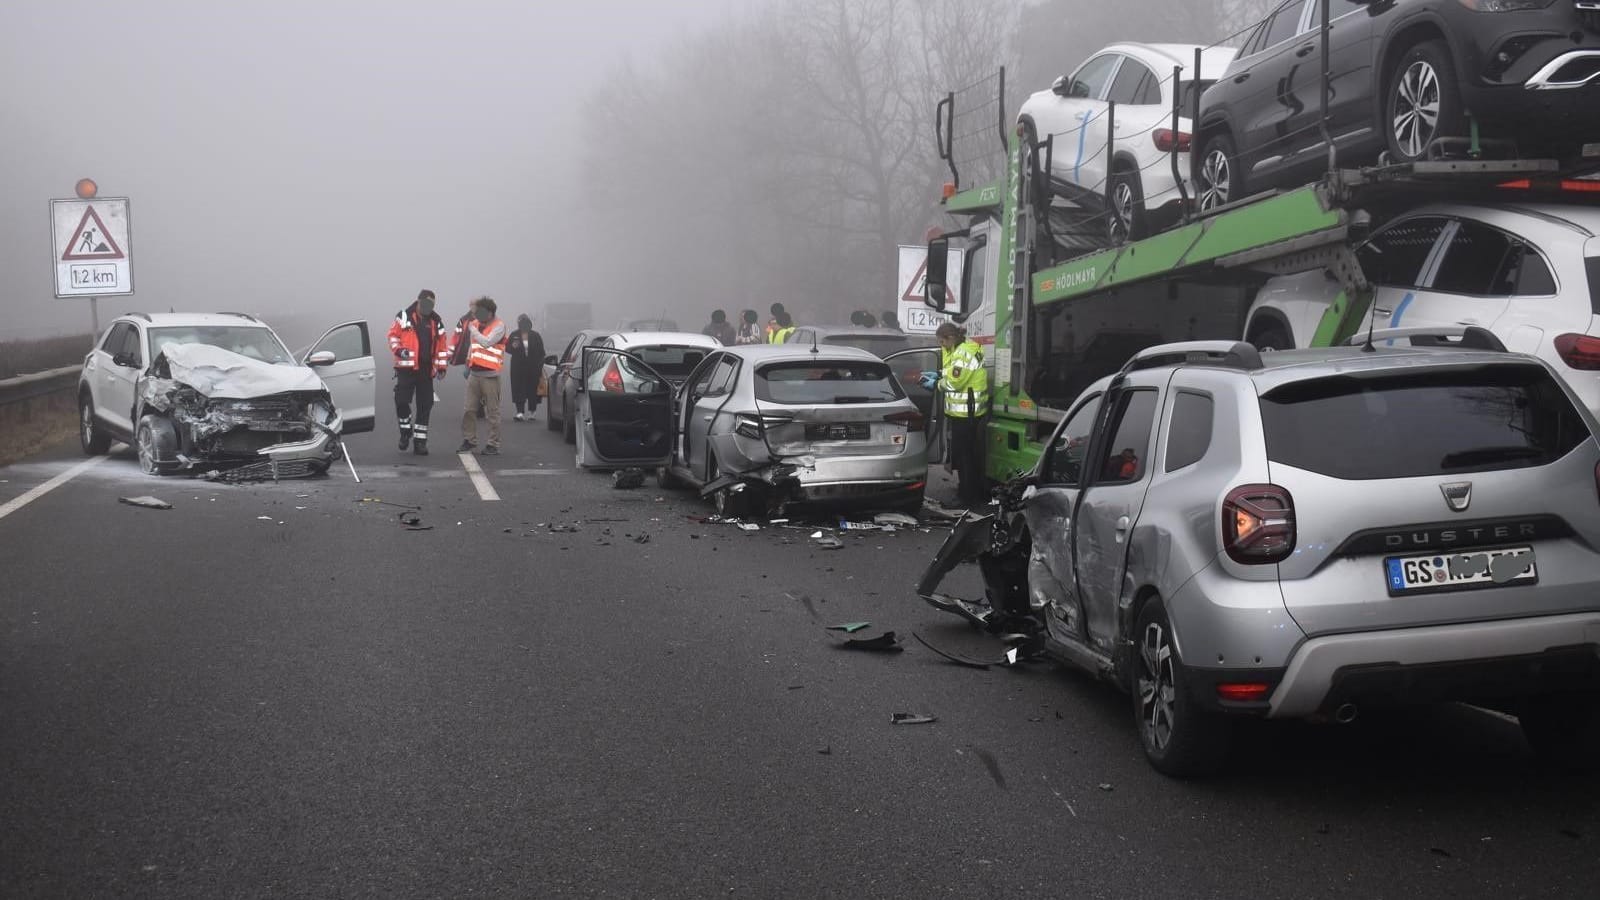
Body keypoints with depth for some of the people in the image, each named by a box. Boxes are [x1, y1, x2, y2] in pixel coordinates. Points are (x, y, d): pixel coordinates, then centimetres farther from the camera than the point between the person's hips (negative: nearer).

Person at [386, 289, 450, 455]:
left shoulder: (436, 321, 10)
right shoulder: (403, 317, 1)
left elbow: (442, 345, 12)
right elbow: (393, 335, 3)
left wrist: (441, 366, 8)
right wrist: (398, 349, -14)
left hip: (426, 370, 3)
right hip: (406, 367, -3)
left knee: (425, 407, 4)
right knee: (401, 401, -11)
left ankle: (420, 441, 12)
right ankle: (406, 430, 15)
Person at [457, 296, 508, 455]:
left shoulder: (498, 326, -8)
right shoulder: (475, 323, 12)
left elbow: (487, 342, -22)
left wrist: (473, 329, -11)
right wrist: (468, 365, 22)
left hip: (490, 375, -6)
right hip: (474, 373, 6)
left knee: (492, 412, -2)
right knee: (469, 409, 6)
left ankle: (493, 444, 3)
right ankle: (469, 440, 15)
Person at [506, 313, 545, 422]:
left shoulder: (535, 336, 3)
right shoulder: (514, 335, 4)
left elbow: (541, 353, 5)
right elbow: (507, 349, 7)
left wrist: (540, 366, -3)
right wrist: (513, 347, -16)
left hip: (533, 368, 0)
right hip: (518, 367, 0)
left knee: (532, 389, 3)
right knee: (518, 389, -6)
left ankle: (531, 412, 16)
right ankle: (519, 412, -8)